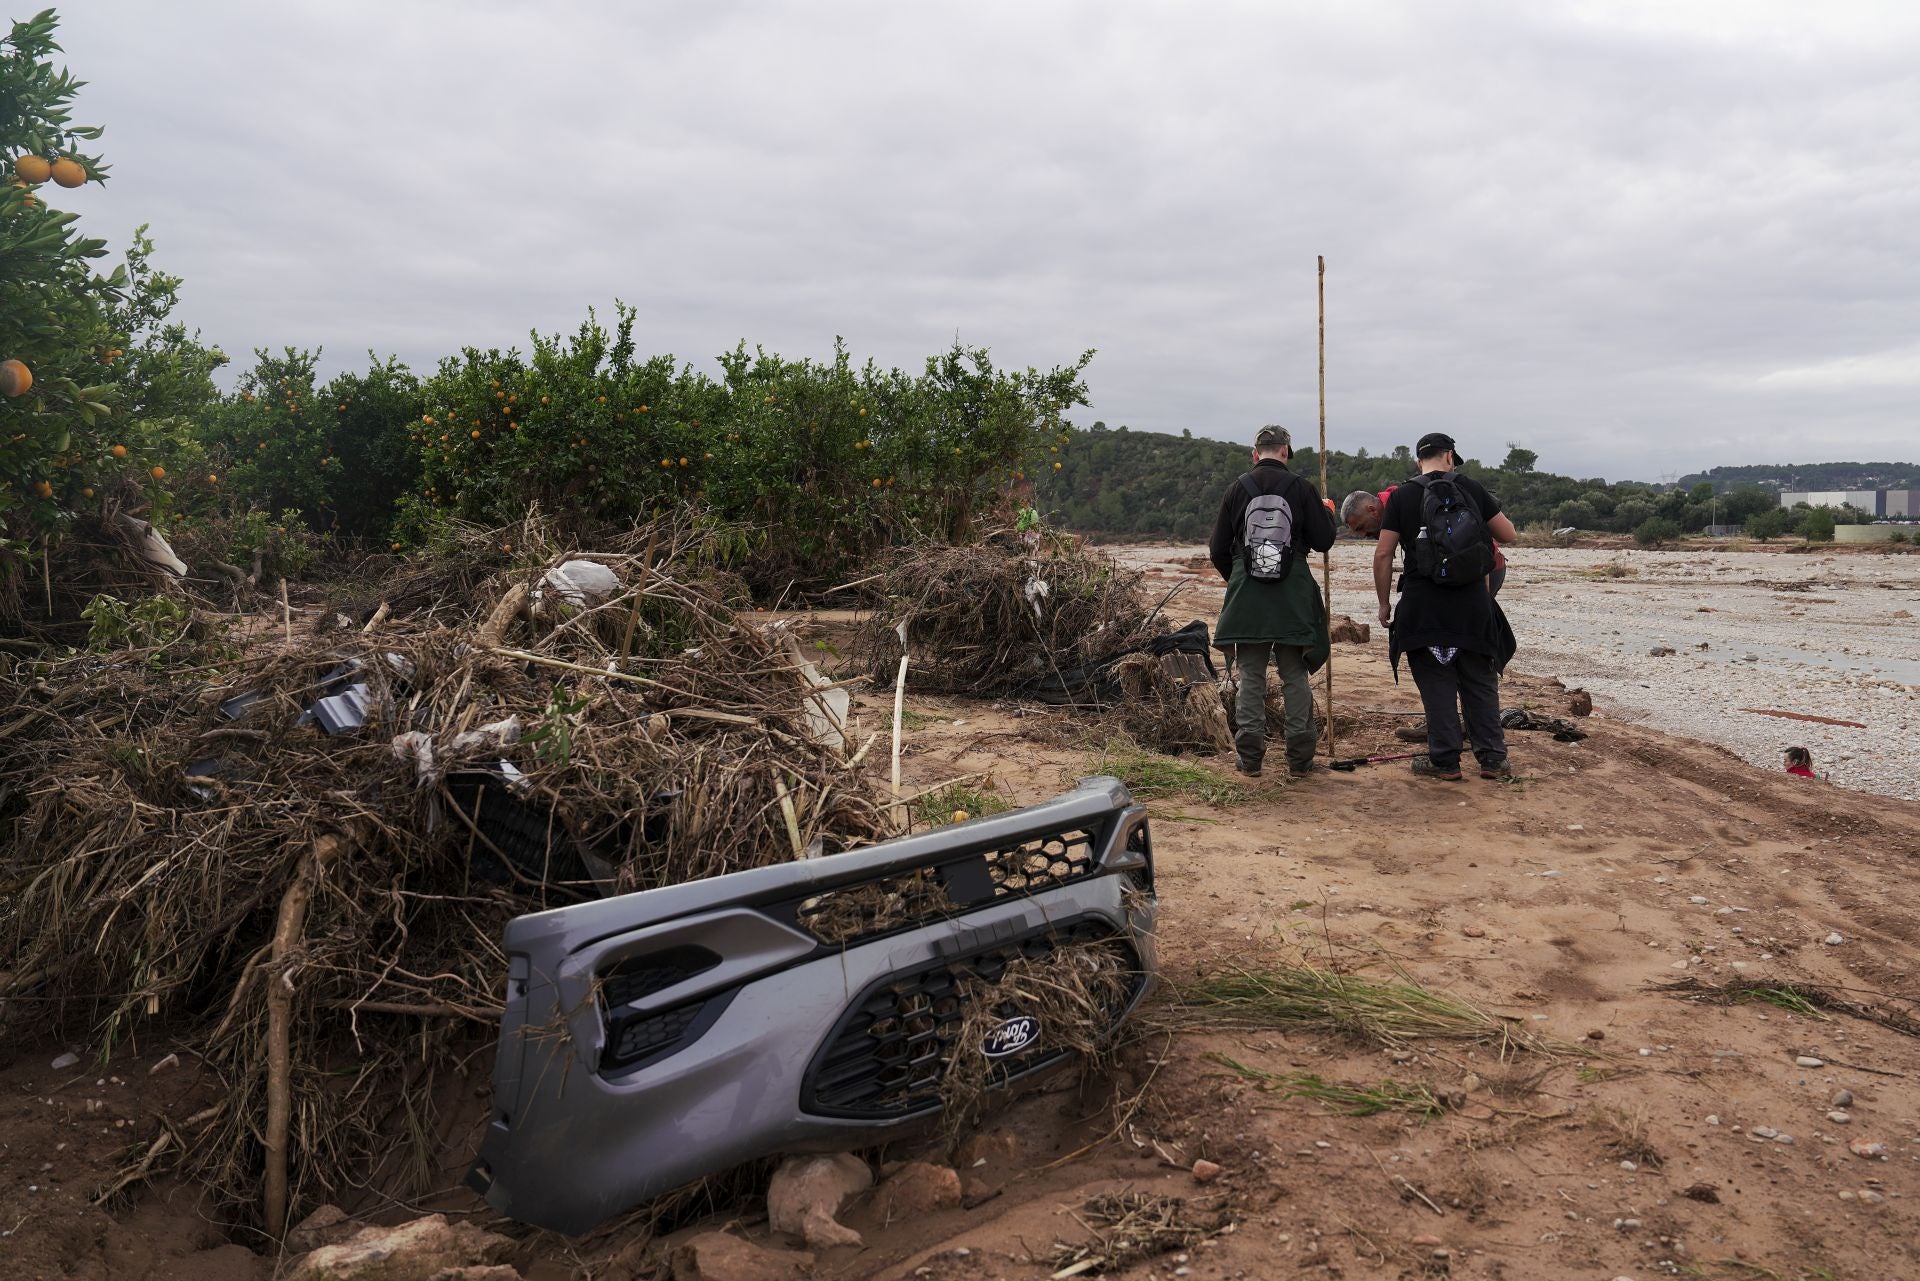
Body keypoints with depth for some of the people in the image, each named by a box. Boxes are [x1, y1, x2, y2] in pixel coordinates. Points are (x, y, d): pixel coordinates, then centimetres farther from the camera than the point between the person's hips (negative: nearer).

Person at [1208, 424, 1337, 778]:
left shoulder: (1238, 489, 2)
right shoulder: (1301, 488, -2)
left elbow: (1217, 551, 5)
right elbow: (1324, 540, 0)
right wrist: (1326, 513, 20)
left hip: (1247, 598, 1)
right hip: (1293, 598, 0)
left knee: (1251, 677, 6)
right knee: (1295, 676, 8)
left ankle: (1249, 758, 6)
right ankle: (1300, 757, 11)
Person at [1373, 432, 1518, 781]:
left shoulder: (1401, 497, -1)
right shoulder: (1470, 488, 3)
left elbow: (1383, 554, -4)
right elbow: (1508, 534, 9)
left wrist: (1384, 603, 5)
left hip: (1424, 608, -1)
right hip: (1473, 605, 2)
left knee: (1437, 686, 5)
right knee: (1480, 684, 12)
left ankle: (1445, 762, 9)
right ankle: (1493, 759, 15)